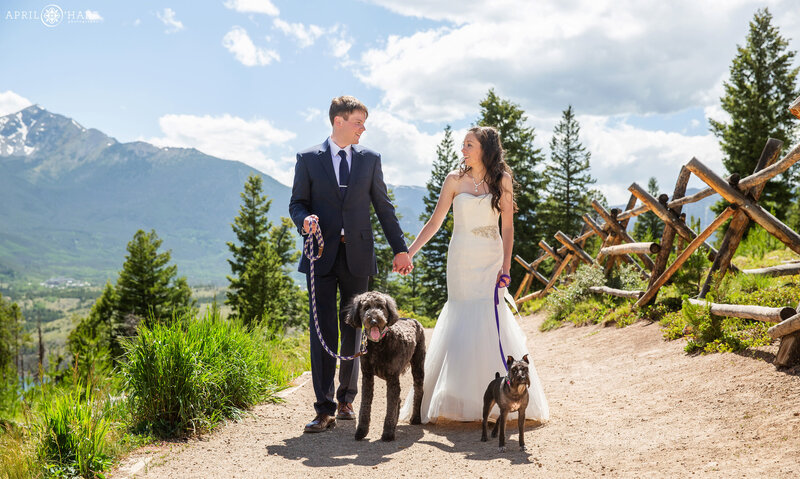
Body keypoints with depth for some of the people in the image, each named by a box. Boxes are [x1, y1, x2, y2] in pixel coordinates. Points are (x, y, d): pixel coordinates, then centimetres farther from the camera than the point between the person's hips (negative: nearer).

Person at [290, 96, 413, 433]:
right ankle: (324, 409, 0)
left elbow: (383, 206, 11)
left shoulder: (370, 159, 10)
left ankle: (346, 398, 24)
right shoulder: (308, 159, 5)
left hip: (357, 255, 2)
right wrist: (305, 219, -17)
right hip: (322, 256, -2)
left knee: (353, 329, 8)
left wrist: (400, 249, 9)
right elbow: (297, 203, 6)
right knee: (323, 331, -5)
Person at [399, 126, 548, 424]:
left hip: (491, 259, 0)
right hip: (462, 259, 0)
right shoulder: (455, 180, 2)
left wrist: (506, 265, -5)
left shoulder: (502, 180, 2)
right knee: (462, 319, -2)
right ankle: (458, 398, 6)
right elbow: (435, 222, 2)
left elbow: (507, 226, 2)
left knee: (491, 319, -4)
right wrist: (408, 252, -5)